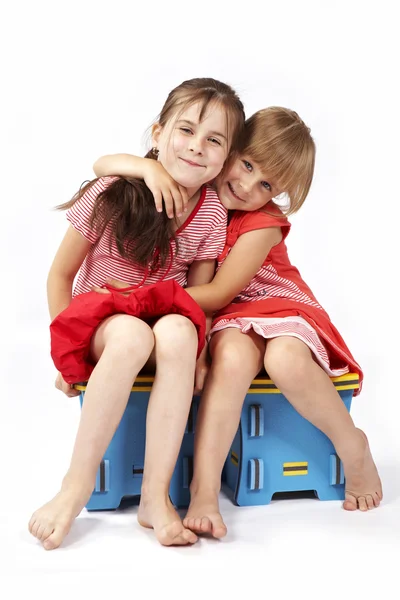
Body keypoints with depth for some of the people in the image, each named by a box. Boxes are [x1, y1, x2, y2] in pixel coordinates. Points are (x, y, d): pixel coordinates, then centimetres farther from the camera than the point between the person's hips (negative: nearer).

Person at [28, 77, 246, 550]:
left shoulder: (212, 214, -5)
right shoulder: (112, 193, -13)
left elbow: (199, 297, 4)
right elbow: (59, 274, -4)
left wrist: (195, 353, -14)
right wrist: (68, 352, -8)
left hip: (167, 319, 2)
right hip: (97, 320, -2)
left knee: (178, 333, -35)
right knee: (132, 336, -37)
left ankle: (156, 496, -29)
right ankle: (78, 482, -23)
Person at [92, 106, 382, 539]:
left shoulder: (264, 224, -15)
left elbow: (217, 294, -19)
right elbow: (103, 164, -5)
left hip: (276, 305, -2)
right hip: (229, 321, 2)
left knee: (285, 359, -37)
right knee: (233, 356, -36)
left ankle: (352, 446, -10)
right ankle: (204, 489, -37)